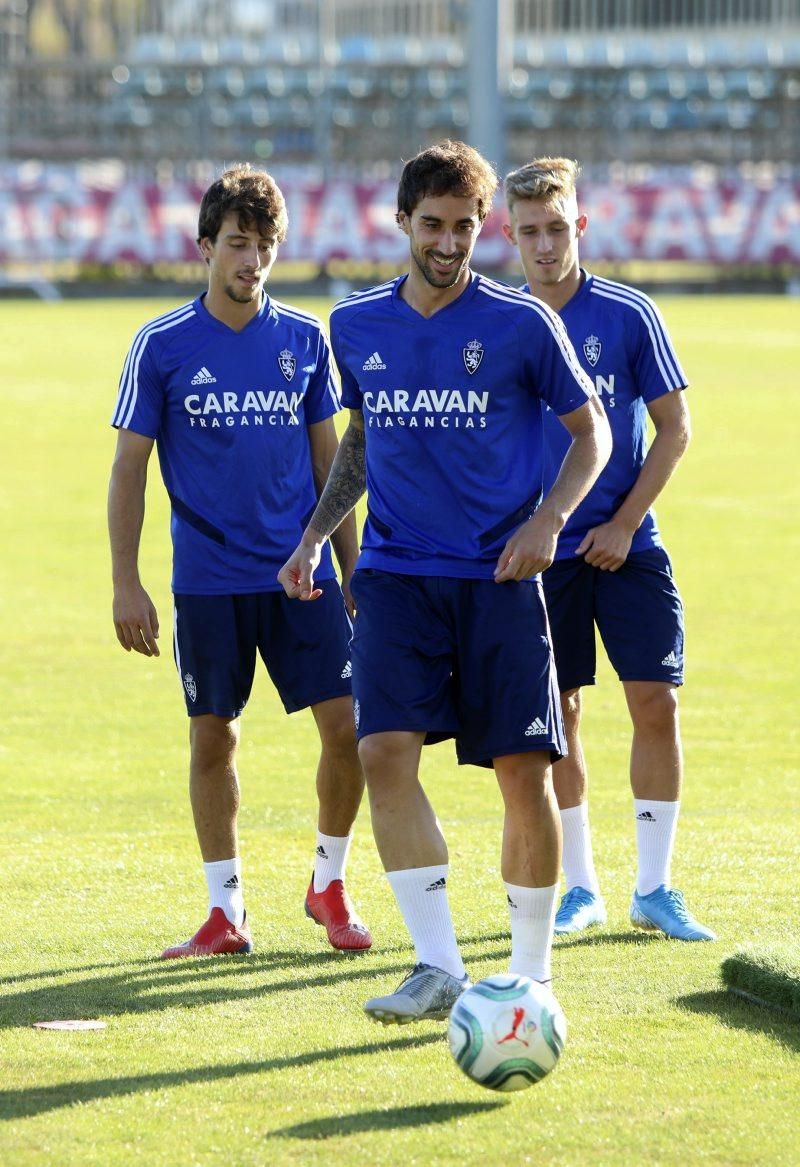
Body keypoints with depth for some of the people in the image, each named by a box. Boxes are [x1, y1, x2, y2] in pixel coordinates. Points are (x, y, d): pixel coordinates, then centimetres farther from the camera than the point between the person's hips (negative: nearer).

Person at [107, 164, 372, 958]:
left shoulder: (304, 340, 5)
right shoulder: (162, 345, -3)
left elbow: (327, 460, 13)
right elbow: (129, 468, 0)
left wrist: (351, 568, 12)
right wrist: (126, 584, -5)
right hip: (207, 584, -2)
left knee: (348, 728, -5)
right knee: (212, 739, 3)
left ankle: (329, 886, 14)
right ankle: (226, 912, 14)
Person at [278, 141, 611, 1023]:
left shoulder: (522, 325, -3)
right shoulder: (356, 325, 8)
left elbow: (591, 432, 6)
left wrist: (547, 520, -9)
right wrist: (315, 536, 13)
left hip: (499, 578, -2)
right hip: (396, 576, 2)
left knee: (524, 772, -4)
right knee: (384, 750, -17)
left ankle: (529, 975, 12)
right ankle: (438, 967, -13)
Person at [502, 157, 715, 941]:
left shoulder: (628, 315, -3)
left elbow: (673, 428, 0)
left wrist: (623, 525, -7)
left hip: (626, 547, -1)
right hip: (542, 553, 1)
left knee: (655, 702, -5)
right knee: (556, 716, 3)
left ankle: (654, 888, 5)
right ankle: (581, 889, 15)